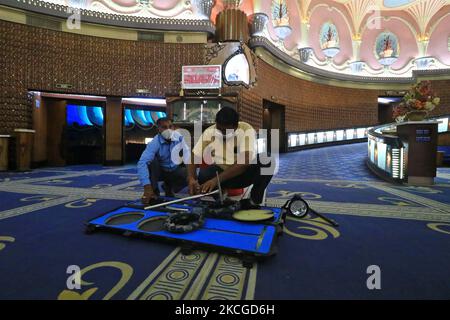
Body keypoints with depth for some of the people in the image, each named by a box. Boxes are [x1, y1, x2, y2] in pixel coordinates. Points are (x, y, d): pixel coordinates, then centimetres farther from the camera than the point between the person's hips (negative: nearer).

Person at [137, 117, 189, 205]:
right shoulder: (155, 143, -26)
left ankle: (169, 187, 7)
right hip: (160, 171, -2)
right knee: (151, 161, -31)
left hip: (175, 171, 2)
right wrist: (147, 187, -50)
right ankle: (154, 192, -12)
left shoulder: (179, 137, -17)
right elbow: (142, 163, -38)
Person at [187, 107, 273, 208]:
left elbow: (245, 161, -32)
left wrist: (217, 179, -38)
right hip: (220, 172, 2)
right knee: (203, 175, -32)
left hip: (244, 173, -1)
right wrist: (191, 178, -28)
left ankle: (254, 201, -11)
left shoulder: (247, 130, -21)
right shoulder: (210, 132, -12)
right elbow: (194, 156, -8)